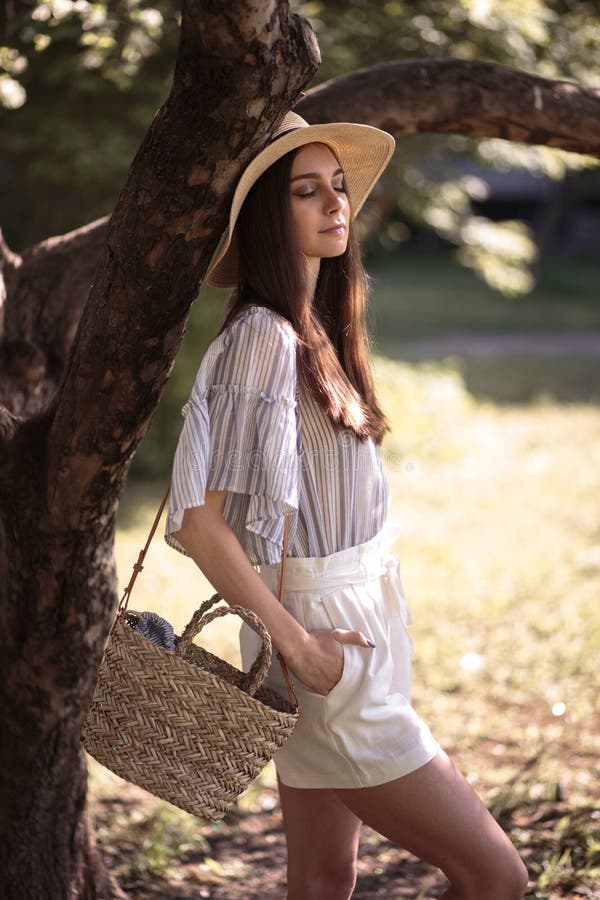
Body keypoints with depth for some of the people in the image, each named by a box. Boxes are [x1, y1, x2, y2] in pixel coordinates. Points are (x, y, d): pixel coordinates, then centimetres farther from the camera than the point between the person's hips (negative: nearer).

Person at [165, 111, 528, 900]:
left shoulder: (317, 332, 10)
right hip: (324, 642, -9)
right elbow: (198, 518, -22)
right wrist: (294, 642, -17)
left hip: (355, 625, 9)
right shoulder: (261, 337, -18)